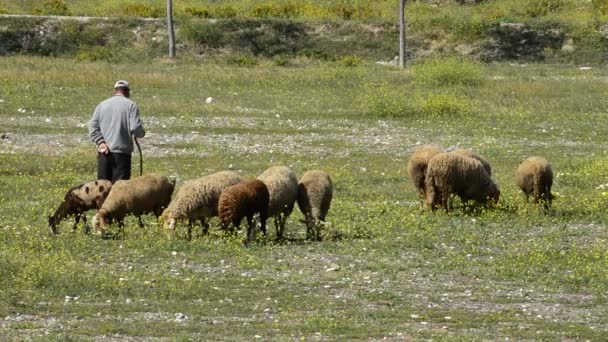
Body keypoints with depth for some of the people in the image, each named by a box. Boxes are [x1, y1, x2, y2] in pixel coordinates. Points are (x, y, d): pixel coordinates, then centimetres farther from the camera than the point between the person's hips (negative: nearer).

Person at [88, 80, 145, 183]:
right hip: (122, 151, -4)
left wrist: (101, 142, -5)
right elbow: (136, 128, -12)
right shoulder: (131, 105, -3)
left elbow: (93, 127, 1)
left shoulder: (102, 105, 11)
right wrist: (142, 132, 10)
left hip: (104, 152, 4)